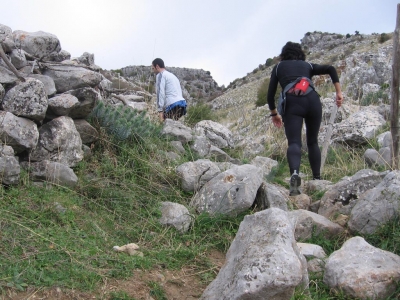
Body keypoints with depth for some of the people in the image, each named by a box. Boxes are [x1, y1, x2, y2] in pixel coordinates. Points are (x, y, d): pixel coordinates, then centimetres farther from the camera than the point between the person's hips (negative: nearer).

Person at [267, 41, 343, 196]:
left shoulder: (278, 67, 24)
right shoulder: (308, 65, 28)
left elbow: (270, 95, 18)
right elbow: (330, 69, 12)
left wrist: (274, 113, 32)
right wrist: (339, 92, 11)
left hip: (292, 103, -2)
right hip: (312, 100, 2)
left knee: (294, 142, -12)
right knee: (313, 142, 17)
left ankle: (295, 173, -40)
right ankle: (317, 179, 13)